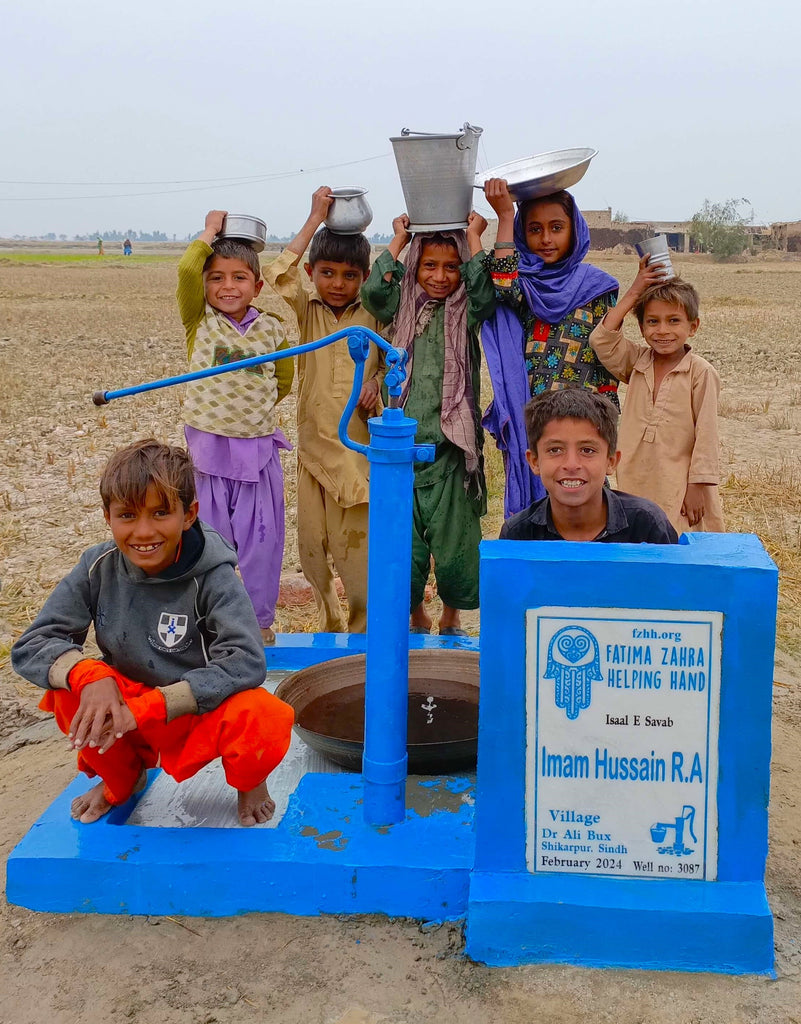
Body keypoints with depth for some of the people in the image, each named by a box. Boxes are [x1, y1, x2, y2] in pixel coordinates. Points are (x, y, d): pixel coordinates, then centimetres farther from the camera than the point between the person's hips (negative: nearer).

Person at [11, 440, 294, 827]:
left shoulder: (213, 576, -22)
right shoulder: (99, 567, -13)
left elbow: (245, 663, -31)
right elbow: (30, 647, -13)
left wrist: (146, 708, -34)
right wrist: (90, 675, -34)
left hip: (202, 710, -3)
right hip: (126, 706, 4)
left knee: (266, 722, -34)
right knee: (70, 692, -25)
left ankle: (249, 782, 6)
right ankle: (120, 780, 9)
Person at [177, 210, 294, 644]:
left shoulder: (271, 328, 2)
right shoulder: (200, 322, -3)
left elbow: (284, 380, 17)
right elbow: (186, 269, -19)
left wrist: (253, 408, 8)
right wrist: (211, 230, -6)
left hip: (258, 449, 1)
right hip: (209, 447, -1)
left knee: (261, 540, 7)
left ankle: (260, 620, 24)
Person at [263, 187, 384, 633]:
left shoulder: (373, 315, 4)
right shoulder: (307, 310, 3)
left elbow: (391, 359, 13)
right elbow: (279, 275, -14)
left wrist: (378, 381, -9)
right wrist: (316, 219, -12)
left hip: (358, 442, -1)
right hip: (313, 441, 1)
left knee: (356, 543, -3)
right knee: (313, 545, 7)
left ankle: (364, 630, 12)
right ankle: (331, 626, 24)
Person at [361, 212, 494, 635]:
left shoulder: (466, 312, 3)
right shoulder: (403, 307, 7)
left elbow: (485, 292, -18)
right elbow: (372, 291, -12)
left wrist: (474, 238, -9)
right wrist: (399, 239, -4)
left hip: (451, 451, -1)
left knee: (455, 544, 4)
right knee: (403, 547, 6)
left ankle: (451, 617, 29)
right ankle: (417, 618, 30)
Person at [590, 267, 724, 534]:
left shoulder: (701, 372, -7)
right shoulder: (638, 362, 8)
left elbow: (706, 434, -7)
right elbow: (601, 340, -4)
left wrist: (698, 487, -9)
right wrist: (633, 294, -2)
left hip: (681, 492, -4)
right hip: (636, 487, 4)